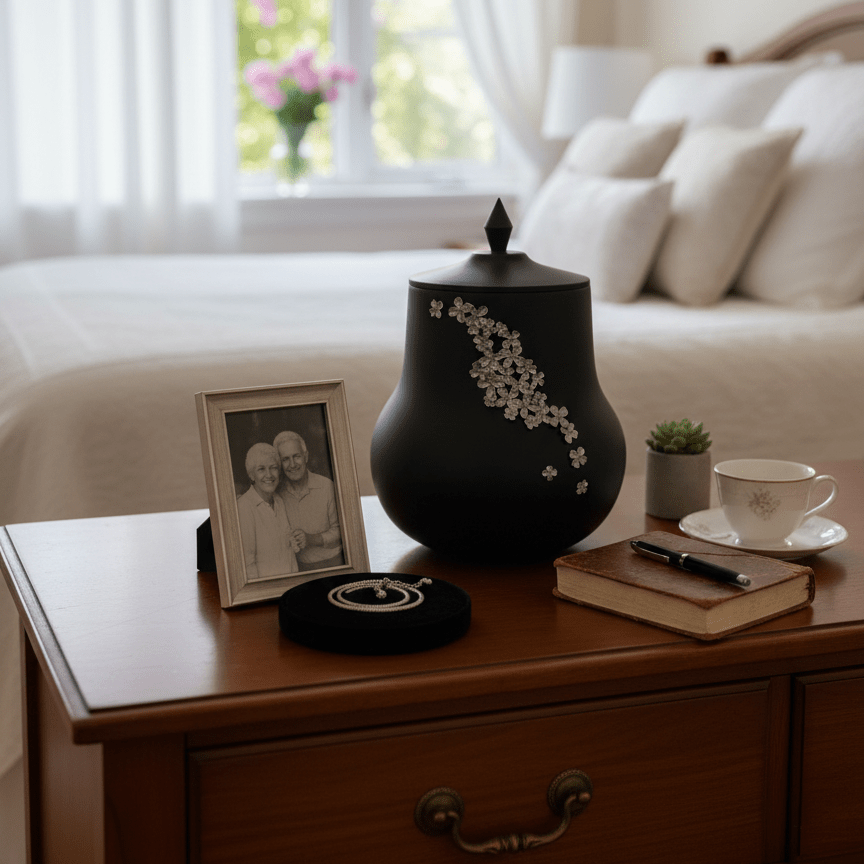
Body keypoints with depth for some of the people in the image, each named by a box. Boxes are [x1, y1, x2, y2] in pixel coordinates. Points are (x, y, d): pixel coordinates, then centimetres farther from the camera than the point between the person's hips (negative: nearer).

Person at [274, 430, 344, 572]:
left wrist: (311, 539, -15)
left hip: (331, 564, -2)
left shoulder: (326, 486, -6)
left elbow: (339, 531, -1)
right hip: (297, 568, 2)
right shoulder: (278, 495, 2)